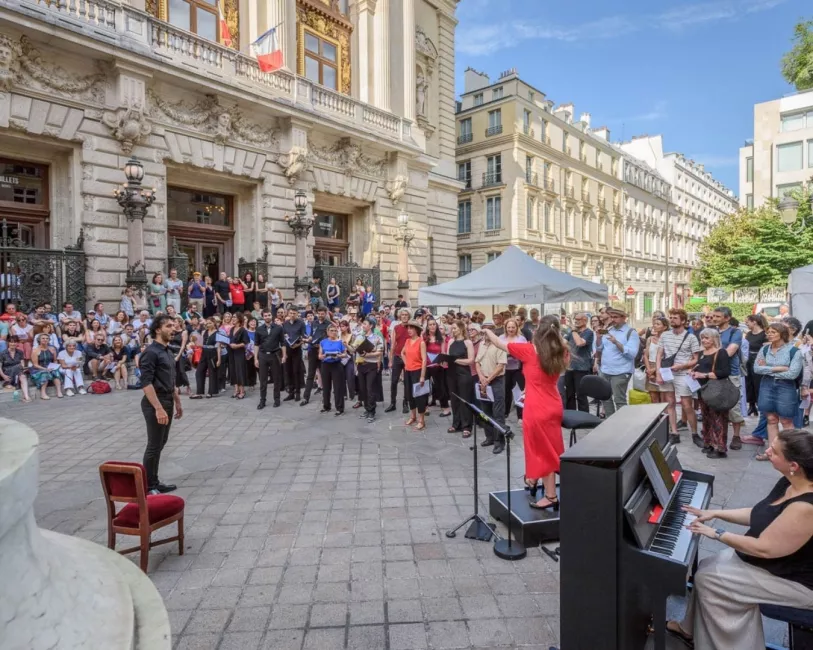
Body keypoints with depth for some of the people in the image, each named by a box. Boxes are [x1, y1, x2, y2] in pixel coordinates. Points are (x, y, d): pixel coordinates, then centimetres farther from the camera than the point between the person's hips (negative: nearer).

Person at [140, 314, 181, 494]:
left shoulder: (167, 351, 12)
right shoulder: (151, 352, -15)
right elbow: (146, 383, -21)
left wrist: (177, 402, 20)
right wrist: (158, 408, -25)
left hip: (167, 401, 9)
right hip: (155, 403, -9)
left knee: (161, 443, 15)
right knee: (154, 446, -1)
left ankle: (154, 482, 26)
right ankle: (148, 486, 10)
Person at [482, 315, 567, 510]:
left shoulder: (528, 350, -15)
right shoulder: (560, 353, -2)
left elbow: (500, 344, -3)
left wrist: (487, 331, 13)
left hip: (537, 410, -7)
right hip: (553, 406, 7)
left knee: (543, 451, 4)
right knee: (547, 450, 20)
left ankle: (551, 496, 11)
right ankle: (533, 480, 39)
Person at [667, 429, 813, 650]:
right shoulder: (790, 483, -4)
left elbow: (764, 548, -29)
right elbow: (759, 514, 10)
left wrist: (716, 533, -18)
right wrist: (715, 514, 5)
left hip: (794, 580, -9)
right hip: (774, 557, 9)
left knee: (708, 580, -11)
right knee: (707, 567, 5)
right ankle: (691, 630, 24)